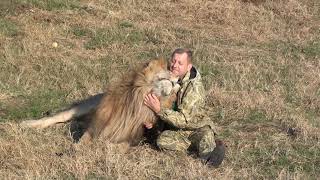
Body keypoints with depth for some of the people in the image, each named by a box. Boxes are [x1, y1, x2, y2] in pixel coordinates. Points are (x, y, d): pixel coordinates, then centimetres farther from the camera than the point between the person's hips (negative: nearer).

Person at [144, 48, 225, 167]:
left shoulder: (194, 87, -25)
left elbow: (183, 120, -29)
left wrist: (159, 110, -37)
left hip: (196, 128, -6)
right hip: (176, 130, 6)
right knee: (162, 141, -26)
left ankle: (211, 147, -3)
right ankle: (203, 146, -16)